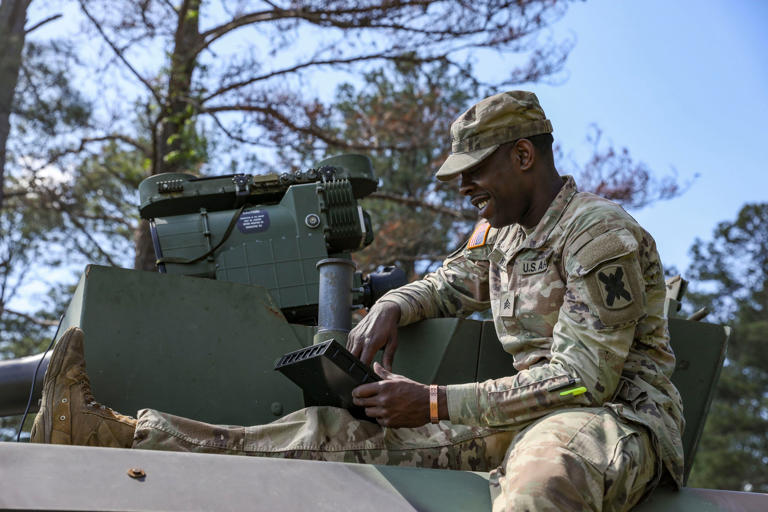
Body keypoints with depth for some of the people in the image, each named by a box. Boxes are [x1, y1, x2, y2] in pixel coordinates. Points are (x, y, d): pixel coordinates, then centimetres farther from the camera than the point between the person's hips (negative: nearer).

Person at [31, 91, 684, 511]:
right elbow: (448, 284, 33)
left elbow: (582, 378, -20)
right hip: (524, 418, 6)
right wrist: (391, 308, 7)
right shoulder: (501, 230, 15)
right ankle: (117, 433, -14)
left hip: (619, 417, -6)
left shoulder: (601, 234, -12)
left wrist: (434, 403, -21)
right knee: (350, 431, -7)